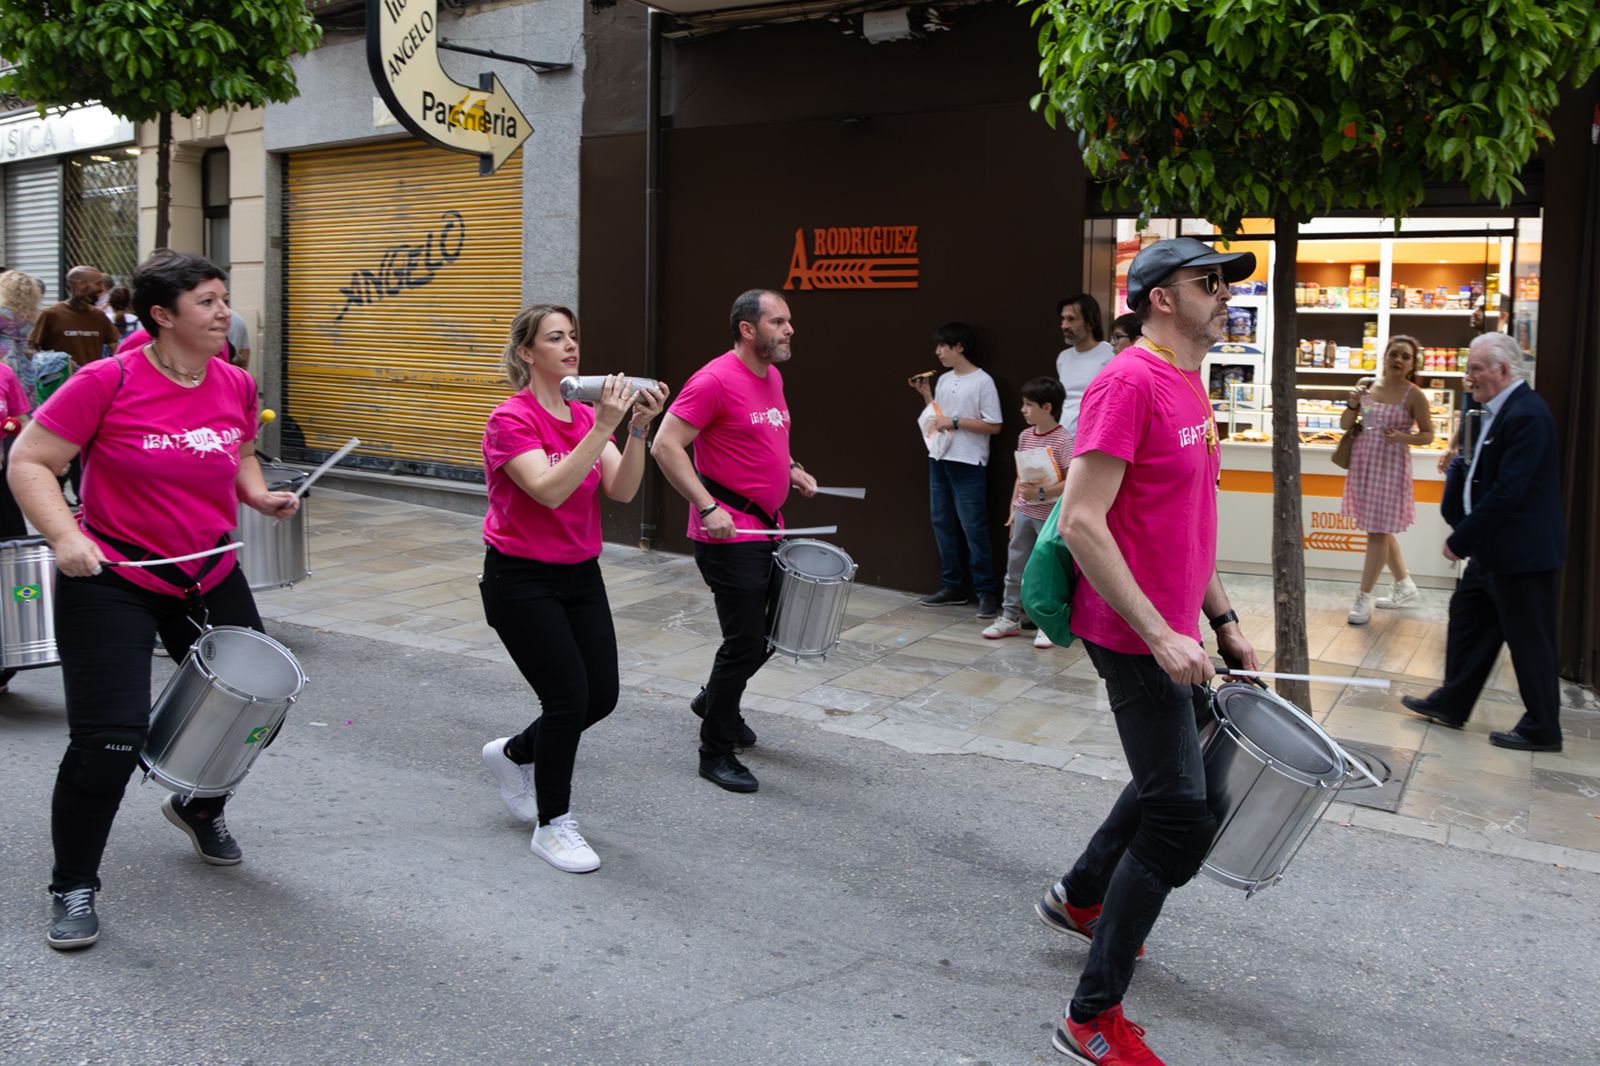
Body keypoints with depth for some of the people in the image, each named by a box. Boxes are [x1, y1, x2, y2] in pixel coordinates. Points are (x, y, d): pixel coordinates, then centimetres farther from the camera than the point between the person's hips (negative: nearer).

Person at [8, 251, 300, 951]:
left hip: (210, 576, 6)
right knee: (110, 739, -10)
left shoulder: (236, 386, 0)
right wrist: (65, 537, -25)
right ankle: (73, 887, 13)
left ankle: (198, 807, 45)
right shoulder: (109, 382, -16)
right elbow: (28, 462, -11)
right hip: (112, 579, -6)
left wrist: (260, 496, 0)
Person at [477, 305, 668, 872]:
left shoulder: (587, 415, 5)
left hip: (581, 574, 7)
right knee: (569, 698, -8)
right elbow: (550, 490, -30)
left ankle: (514, 755, 34)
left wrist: (637, 427, -21)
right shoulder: (511, 420, -15)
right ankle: (552, 826, 12)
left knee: (601, 695, 6)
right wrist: (602, 427, -32)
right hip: (522, 580, -7)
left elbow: (622, 490, -7)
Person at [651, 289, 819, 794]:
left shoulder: (773, 378, 10)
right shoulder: (715, 381, -17)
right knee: (745, 643, -5)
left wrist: (790, 469, 10)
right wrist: (708, 507, -27)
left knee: (768, 632, 19)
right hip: (728, 535, -9)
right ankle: (715, 752, 11)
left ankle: (714, 700, 44)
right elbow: (666, 445, -21)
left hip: (766, 530, 9)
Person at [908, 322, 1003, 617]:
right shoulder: (943, 380, 12)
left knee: (973, 527, -8)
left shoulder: (982, 382, -9)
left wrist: (955, 422, -15)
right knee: (942, 523, 10)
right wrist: (925, 394, 5)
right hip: (940, 460, 8)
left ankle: (986, 592, -2)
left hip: (968, 465, -7)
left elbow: (993, 426, -12)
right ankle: (952, 587, 19)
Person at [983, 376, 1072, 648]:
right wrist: (1013, 508, 12)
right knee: (1015, 567, 11)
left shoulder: (1063, 440, -14)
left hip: (1049, 516, -6)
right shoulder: (1025, 436, 6)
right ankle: (1010, 617, 22)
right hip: (1024, 513, 7)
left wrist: (1041, 493, -25)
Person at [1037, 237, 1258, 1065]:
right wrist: (1161, 636, -25)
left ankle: (1079, 896, 47)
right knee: (1182, 822, -8)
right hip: (1134, 636, -10)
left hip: (1172, 631, 10)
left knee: (1184, 765, 27)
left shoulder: (1190, 385, 13)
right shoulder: (1129, 383, -18)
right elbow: (1081, 523, -24)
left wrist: (1223, 622, 18)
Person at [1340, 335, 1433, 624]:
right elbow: (1345, 425, 7)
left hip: (1391, 465, -5)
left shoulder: (1414, 395, -9)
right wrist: (1353, 403, -12)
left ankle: (1363, 598, 5)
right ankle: (1405, 587, 31)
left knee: (1378, 530, -2)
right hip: (1363, 461, 5)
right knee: (1379, 528, 15)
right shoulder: (1366, 384, 2)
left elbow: (1427, 436, -3)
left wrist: (1401, 437, -21)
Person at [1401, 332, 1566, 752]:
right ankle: (1451, 704, 29)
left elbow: (1507, 492, -26)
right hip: (1493, 548, 10)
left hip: (1520, 549, -10)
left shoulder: (1526, 414, -22)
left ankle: (1541, 729, 15)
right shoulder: (1499, 410, 9)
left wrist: (1461, 539, -19)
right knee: (1467, 617, 17)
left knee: (1528, 639, 2)